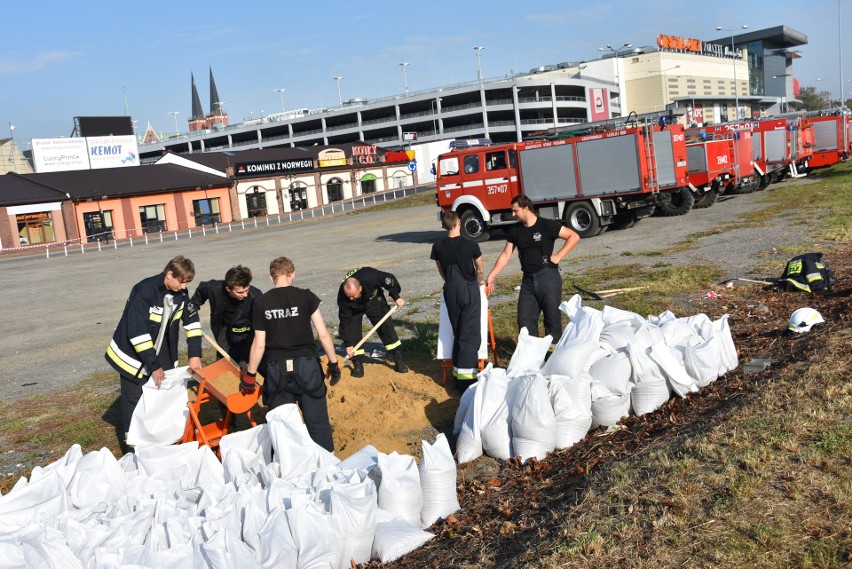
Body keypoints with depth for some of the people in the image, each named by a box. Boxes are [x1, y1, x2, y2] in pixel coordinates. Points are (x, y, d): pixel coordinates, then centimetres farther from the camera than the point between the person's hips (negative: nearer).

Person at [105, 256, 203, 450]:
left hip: (161, 352, 6)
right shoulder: (145, 291, -28)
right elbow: (137, 332, -29)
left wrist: (195, 355, -6)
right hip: (134, 353, -6)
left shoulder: (180, 292, -8)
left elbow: (191, 320, 3)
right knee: (134, 398, -1)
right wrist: (154, 366, -25)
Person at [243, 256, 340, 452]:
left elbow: (259, 344, 2)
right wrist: (334, 363, 8)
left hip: (277, 370, 1)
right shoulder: (306, 297, -3)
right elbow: (323, 334, -3)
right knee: (317, 421, 8)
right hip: (306, 365, -1)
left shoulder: (261, 303, 1)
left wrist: (250, 375, 12)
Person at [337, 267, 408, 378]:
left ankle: (398, 360, 6)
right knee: (352, 332, -13)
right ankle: (357, 364, 1)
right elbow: (345, 321, -28)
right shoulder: (343, 297, -37)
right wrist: (348, 344, -25)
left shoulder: (370, 277, -44)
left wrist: (396, 297, -16)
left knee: (386, 327, -3)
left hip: (373, 300, 0)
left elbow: (389, 279, -23)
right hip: (354, 308, 0)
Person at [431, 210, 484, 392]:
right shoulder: (470, 245, -6)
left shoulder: (438, 247, 0)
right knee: (470, 334, -2)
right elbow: (479, 268, 11)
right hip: (469, 289, -3)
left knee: (458, 333, 15)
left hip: (450, 291, 3)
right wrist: (480, 280, 32)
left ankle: (458, 374, 18)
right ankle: (466, 376, -8)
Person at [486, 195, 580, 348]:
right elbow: (506, 255, 10)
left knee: (552, 317, 1)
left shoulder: (547, 225, -8)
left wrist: (558, 256, -12)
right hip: (528, 279, 5)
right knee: (524, 320, 4)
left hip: (548, 277, -5)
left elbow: (574, 236, -7)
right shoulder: (514, 230, 7)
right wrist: (491, 276, 5)